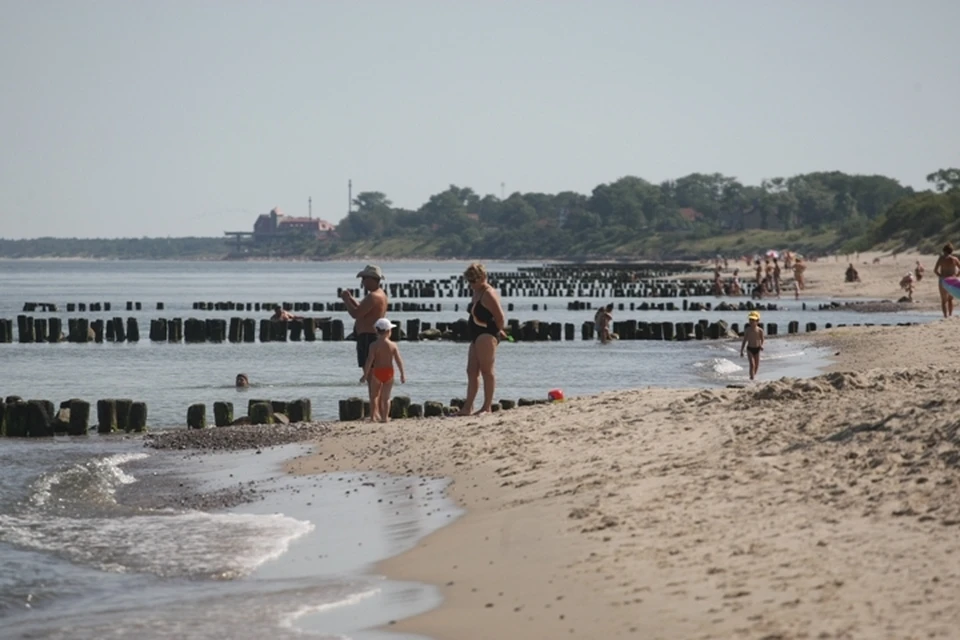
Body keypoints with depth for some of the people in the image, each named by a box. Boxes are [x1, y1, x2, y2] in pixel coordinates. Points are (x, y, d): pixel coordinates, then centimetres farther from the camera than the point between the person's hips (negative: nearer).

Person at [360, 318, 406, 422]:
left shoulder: (374, 345, -8)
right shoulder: (393, 345, -4)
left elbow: (369, 361, -11)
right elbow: (399, 360, -2)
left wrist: (365, 375, -5)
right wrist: (402, 374, 6)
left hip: (377, 371, -1)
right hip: (389, 372, 1)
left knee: (374, 395, 12)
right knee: (386, 396, 6)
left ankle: (373, 416, 10)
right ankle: (385, 417, 2)